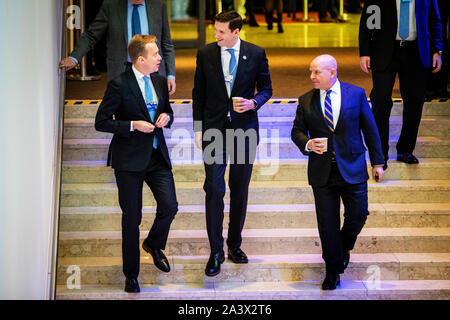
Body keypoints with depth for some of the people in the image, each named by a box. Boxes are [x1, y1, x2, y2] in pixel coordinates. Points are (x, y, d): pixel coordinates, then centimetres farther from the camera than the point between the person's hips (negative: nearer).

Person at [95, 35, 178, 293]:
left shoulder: (160, 81, 7)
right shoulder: (119, 85, -12)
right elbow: (101, 122, -11)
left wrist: (167, 116, -3)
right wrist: (133, 125, -19)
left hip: (157, 156, 5)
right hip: (130, 160, -5)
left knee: (170, 207, -5)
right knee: (132, 218, 4)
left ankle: (154, 244, 29)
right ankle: (131, 274, 19)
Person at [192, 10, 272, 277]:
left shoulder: (256, 54, -1)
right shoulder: (206, 54, 0)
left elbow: (266, 87, 8)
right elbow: (199, 93, 6)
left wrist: (253, 103, -13)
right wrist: (198, 128, 2)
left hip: (244, 129, 1)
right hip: (214, 129, -1)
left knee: (240, 190, 9)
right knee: (214, 189, -7)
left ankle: (235, 244, 24)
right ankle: (216, 252, -1)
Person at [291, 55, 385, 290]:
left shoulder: (356, 94, -1)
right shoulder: (306, 101, 3)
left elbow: (370, 129, 4)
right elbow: (297, 131, 8)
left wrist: (377, 162, 4)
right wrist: (307, 144, -15)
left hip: (352, 168, -1)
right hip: (321, 171, 1)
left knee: (358, 215, 2)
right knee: (327, 222, 3)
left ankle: (343, 249, 33)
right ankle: (333, 269, 17)